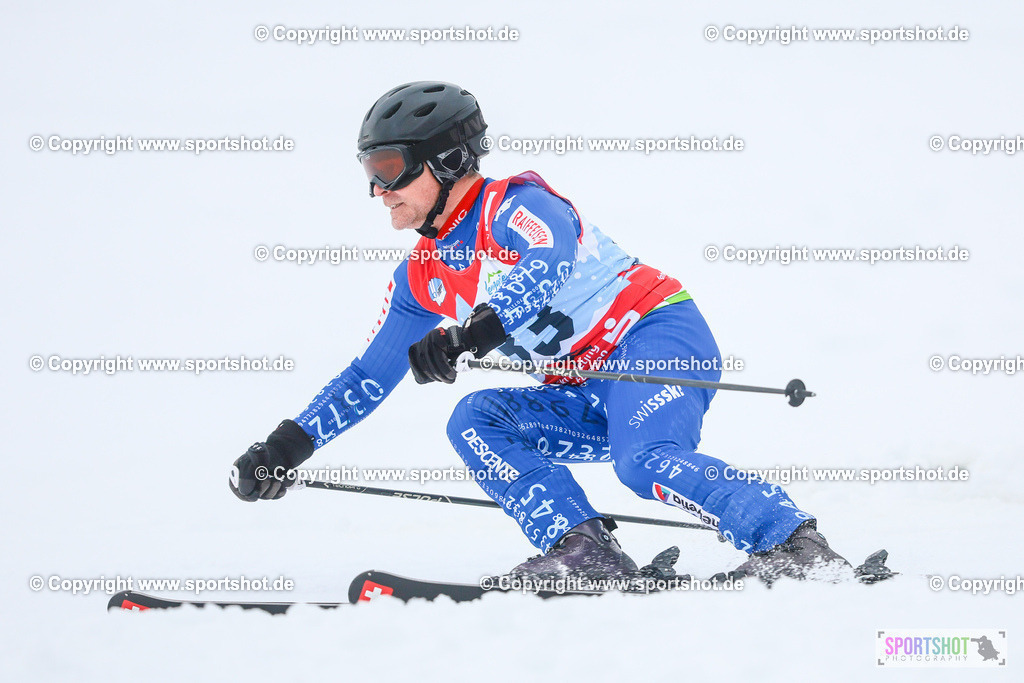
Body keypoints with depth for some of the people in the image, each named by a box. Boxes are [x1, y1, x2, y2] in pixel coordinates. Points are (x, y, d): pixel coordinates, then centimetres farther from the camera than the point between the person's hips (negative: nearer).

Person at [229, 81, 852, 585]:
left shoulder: (514, 204, -11)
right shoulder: (422, 278, 14)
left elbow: (550, 265, -33)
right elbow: (369, 377, 20)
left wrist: (469, 336, -45)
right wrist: (289, 446, 13)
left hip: (660, 335, -8)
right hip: (596, 399, 8)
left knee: (646, 462, -33)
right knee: (476, 421, -9)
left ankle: (796, 546, -31)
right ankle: (582, 548, -19)